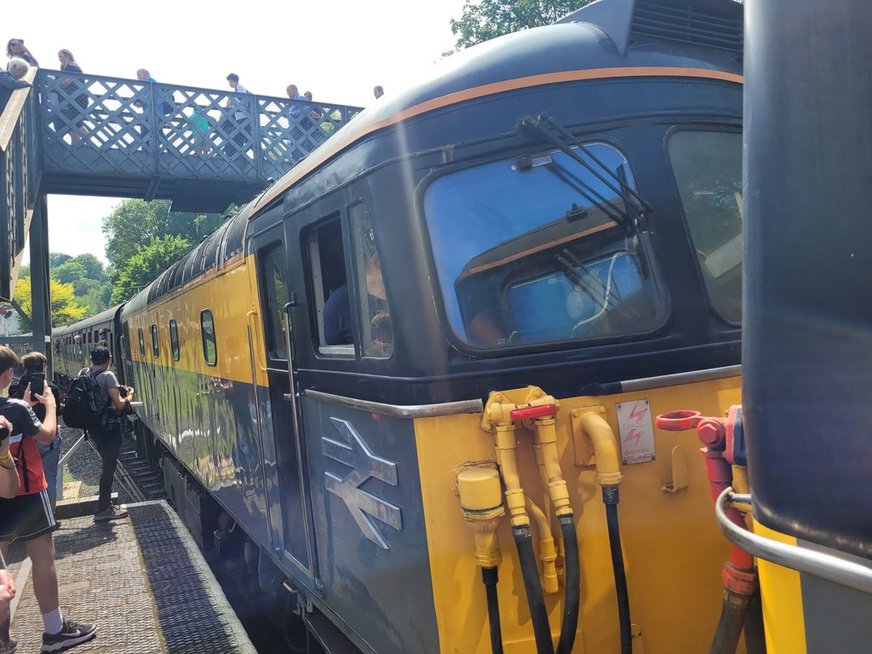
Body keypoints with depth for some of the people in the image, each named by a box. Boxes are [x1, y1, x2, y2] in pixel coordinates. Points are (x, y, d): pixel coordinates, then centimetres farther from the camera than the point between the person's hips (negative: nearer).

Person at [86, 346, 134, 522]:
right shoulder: (107, 376, -16)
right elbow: (119, 404, -19)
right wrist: (129, 394, 0)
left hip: (94, 426, 8)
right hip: (109, 427, -8)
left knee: (108, 463, 18)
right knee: (109, 465, 0)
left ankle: (105, 504, 26)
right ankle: (104, 509, 4)